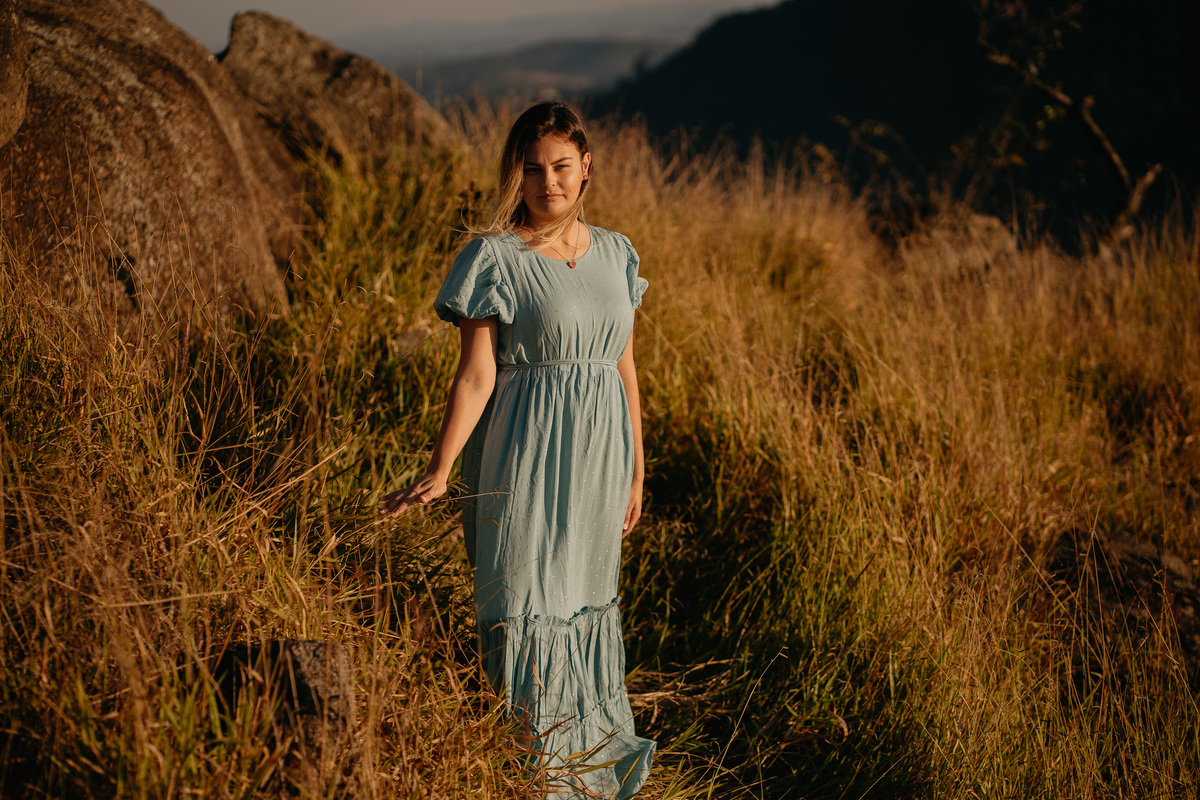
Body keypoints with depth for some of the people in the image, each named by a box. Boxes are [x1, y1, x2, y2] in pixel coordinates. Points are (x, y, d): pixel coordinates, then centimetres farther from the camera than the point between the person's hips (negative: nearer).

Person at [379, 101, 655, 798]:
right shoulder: (493, 259, -8)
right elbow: (476, 375, -11)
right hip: (524, 455, -5)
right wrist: (439, 472, -18)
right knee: (524, 605, -1)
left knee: (590, 601, 16)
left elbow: (626, 369, 12)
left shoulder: (616, 255, 7)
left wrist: (637, 471, 14)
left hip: (599, 453, 5)